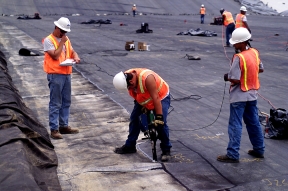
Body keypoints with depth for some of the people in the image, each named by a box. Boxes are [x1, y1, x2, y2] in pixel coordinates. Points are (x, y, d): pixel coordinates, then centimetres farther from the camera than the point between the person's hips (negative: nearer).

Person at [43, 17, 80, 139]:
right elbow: (55, 56, -19)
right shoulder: (48, 40, -10)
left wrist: (76, 57, -5)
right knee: (55, 103, -5)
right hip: (55, 75, -8)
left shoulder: (66, 39, 13)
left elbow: (72, 51, 17)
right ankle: (54, 129, -1)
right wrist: (62, 43, -13)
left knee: (66, 102, 13)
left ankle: (63, 126, 23)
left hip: (67, 74, 8)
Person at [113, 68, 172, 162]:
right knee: (134, 119, 2)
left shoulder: (147, 78, -39)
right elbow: (135, 94, 0)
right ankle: (130, 146, 17)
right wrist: (142, 106, 0)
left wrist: (159, 116, -35)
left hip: (161, 97, -6)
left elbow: (155, 98, -35)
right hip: (143, 100, 7)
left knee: (161, 123, -17)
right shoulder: (126, 79, -17)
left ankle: (166, 150, -2)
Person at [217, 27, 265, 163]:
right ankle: (259, 150, 28)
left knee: (235, 125, -2)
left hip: (239, 97, -8)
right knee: (254, 123, 18)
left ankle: (233, 155, 0)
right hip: (252, 94, 8)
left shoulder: (239, 58, -22)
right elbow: (261, 69, 15)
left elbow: (235, 80, -23)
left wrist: (227, 78, -4)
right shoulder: (255, 52, 1)